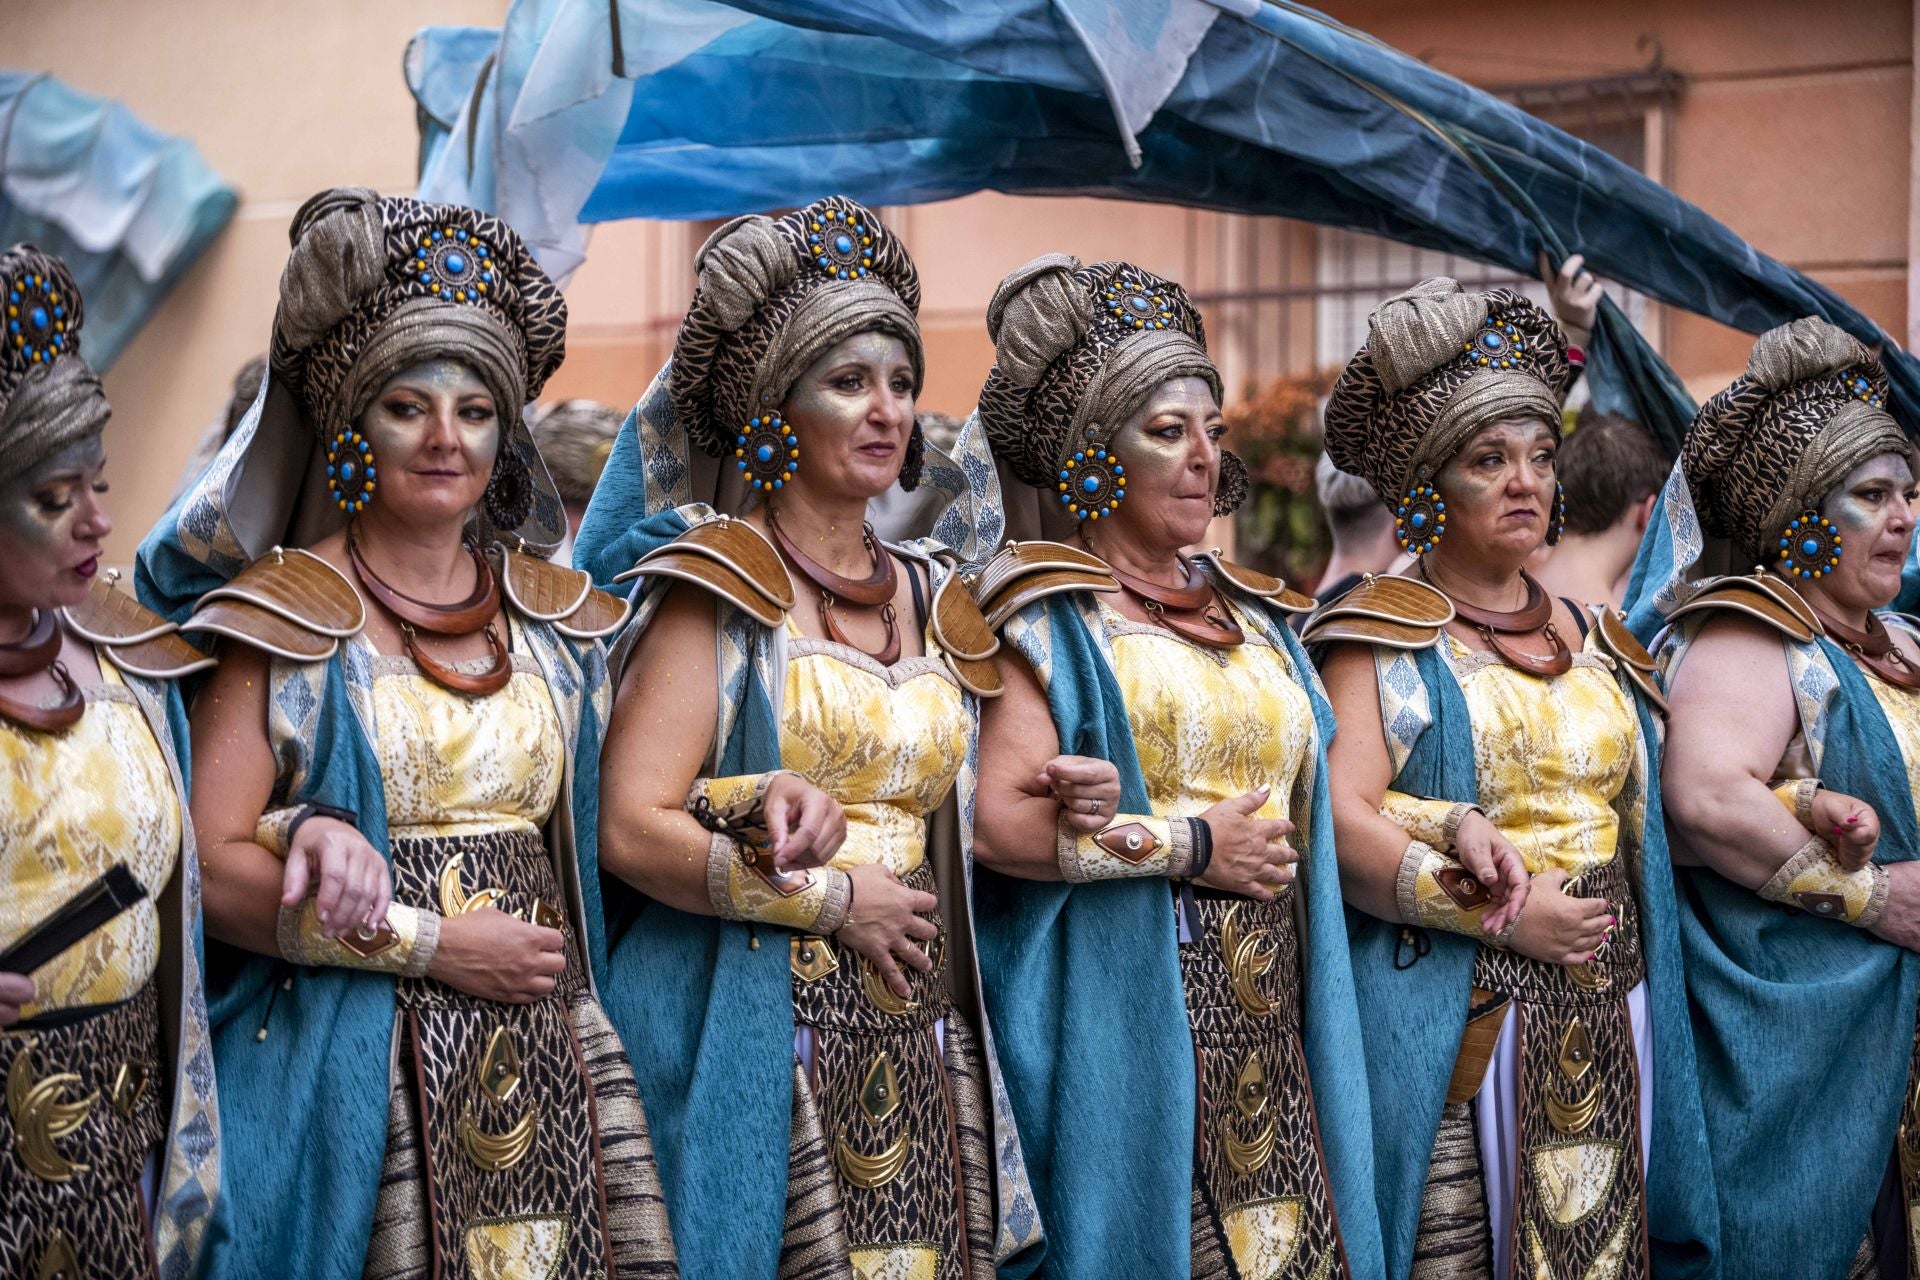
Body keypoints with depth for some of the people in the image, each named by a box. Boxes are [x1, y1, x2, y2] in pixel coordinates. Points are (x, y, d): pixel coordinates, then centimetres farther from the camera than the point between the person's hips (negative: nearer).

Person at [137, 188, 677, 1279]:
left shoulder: (557, 618, 13)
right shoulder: (284, 620, -1)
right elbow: (212, 865, -9)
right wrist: (432, 946, -13)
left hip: (547, 1064, 4)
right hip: (357, 1081, -4)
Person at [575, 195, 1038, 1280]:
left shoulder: (935, 602, 14)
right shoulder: (723, 592, -4)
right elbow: (634, 831, -13)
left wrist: (822, 804, -1)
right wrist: (836, 901, -10)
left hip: (921, 1055, 6)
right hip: (766, 1046, -5)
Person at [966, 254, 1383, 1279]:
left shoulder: (1252, 617, 16)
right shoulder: (1046, 616, -3)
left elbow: (1295, 801, 5)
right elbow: (998, 822, -15)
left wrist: (1132, 809, -12)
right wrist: (1187, 845, -9)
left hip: (1266, 1026, 6)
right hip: (1125, 1019, -6)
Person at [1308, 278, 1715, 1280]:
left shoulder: (1594, 641, 17)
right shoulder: (1384, 642, -1)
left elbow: (1639, 819, 14)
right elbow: (1342, 821, -13)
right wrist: (1505, 914, -17)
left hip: (1605, 1026, 5)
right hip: (1452, 1033, -5)